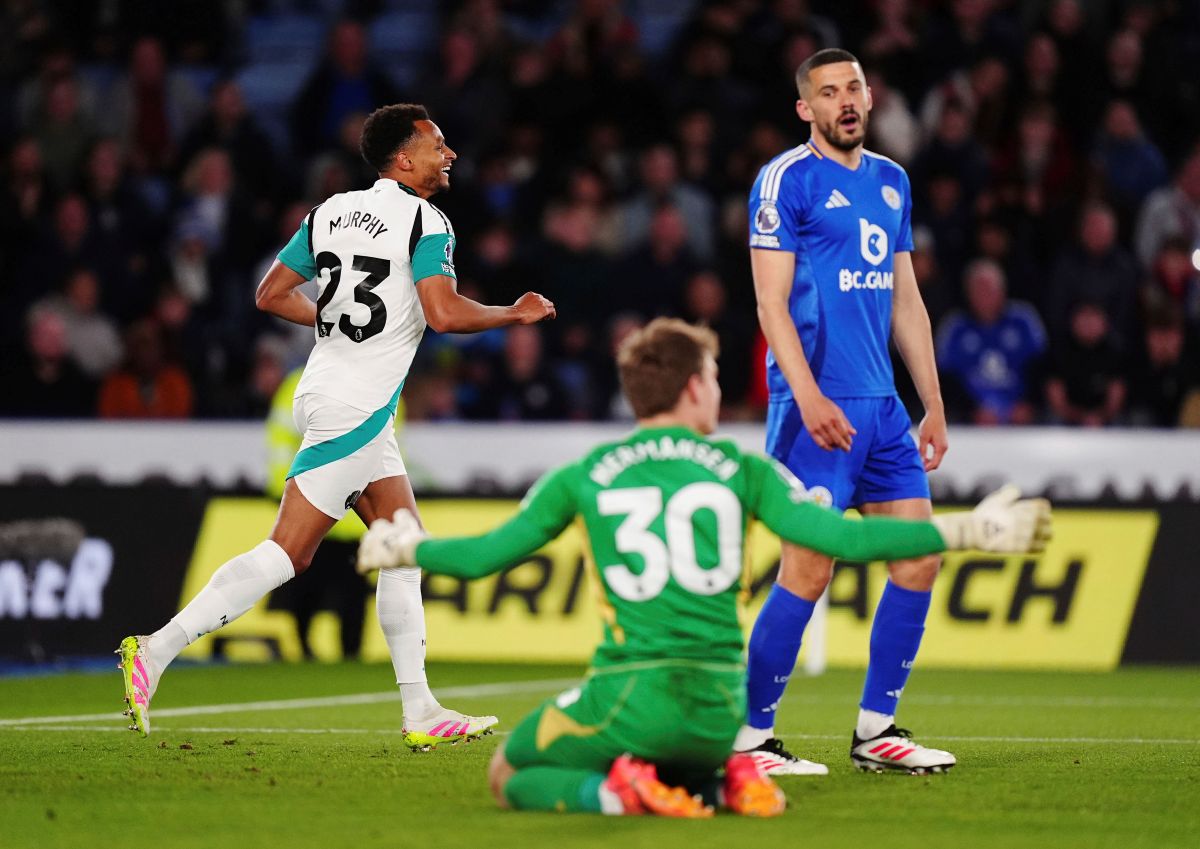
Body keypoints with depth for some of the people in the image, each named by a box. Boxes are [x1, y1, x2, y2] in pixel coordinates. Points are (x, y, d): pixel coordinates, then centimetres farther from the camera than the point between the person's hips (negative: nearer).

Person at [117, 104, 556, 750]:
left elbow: (271, 295, 13)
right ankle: (157, 650, -13)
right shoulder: (424, 222, -10)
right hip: (356, 409, -9)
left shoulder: (330, 212, 12)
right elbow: (443, 314, -20)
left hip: (330, 393, 9)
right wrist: (514, 315, -4)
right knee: (286, 554, -10)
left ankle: (420, 713, 11)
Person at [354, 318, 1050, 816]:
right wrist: (963, 533, 2)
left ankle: (617, 789, -12)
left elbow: (484, 556, 11)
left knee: (512, 775, 19)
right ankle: (728, 779, -1)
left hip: (629, 695, -3)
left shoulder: (582, 478, 5)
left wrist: (406, 550, 32)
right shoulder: (743, 471, 5)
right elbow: (840, 537, -5)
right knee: (675, 771, 35)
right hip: (720, 707, 3)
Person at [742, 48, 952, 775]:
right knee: (810, 569, -9)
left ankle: (876, 729, 13)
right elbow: (771, 302, -11)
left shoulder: (891, 181, 16)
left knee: (920, 555, 4)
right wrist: (809, 398, -21)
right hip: (819, 404, -7)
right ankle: (750, 736, 0)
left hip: (883, 406, 7)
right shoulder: (787, 179, -6)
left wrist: (934, 406, 17)